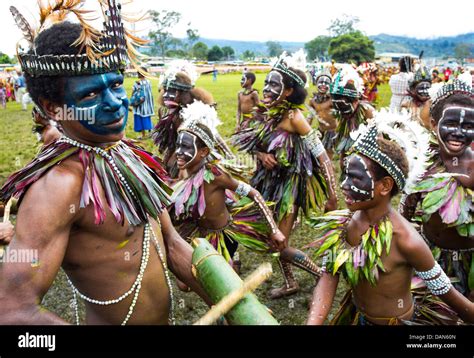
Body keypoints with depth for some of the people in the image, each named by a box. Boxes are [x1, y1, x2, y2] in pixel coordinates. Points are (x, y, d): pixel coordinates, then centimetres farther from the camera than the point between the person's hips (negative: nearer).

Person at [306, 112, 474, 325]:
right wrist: (313, 322, -26)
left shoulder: (405, 239, -31)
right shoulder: (344, 221, -16)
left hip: (396, 321, -5)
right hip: (353, 315, 5)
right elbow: (329, 277, -15)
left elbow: (446, 293, -18)